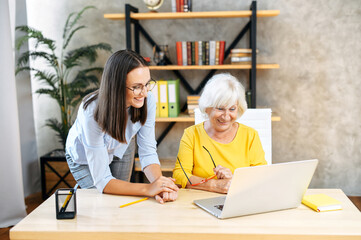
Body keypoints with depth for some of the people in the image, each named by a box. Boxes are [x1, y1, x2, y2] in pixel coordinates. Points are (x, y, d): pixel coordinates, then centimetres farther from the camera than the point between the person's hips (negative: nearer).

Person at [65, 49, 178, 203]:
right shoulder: (92, 113, -44)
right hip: (85, 158, -3)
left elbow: (148, 152, -28)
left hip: (121, 150, 4)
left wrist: (160, 183, -48)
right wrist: (147, 189, -55)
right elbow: (102, 181, -41)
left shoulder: (147, 100, -33)